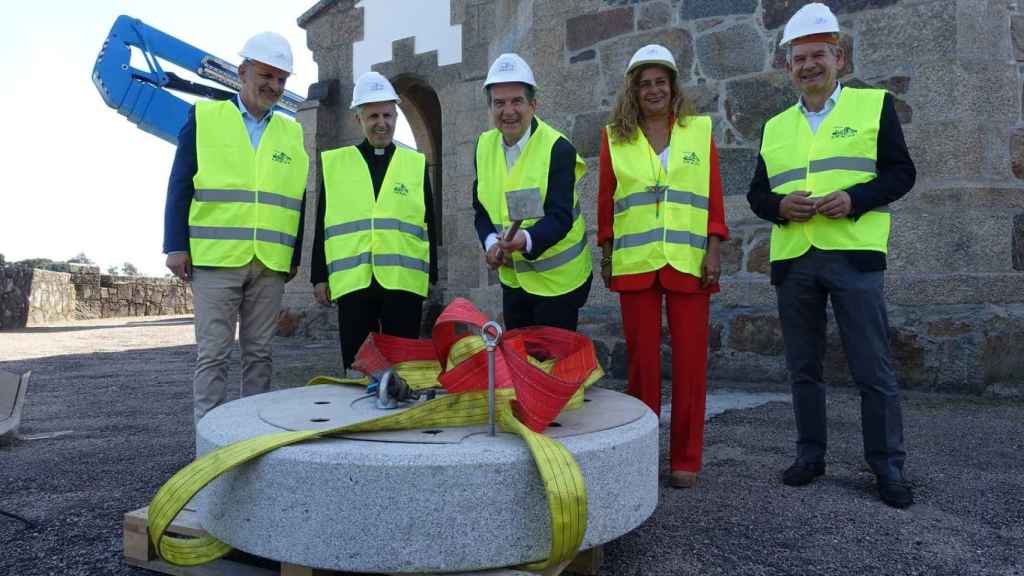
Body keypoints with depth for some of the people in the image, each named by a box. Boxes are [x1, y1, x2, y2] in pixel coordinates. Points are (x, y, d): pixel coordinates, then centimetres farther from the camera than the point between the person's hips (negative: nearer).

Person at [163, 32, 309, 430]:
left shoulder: (292, 133, 14)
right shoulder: (204, 117, 6)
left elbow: (298, 199, 14)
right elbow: (180, 185, 2)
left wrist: (295, 256, 10)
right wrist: (176, 246, -5)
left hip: (271, 264, 3)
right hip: (216, 259, -3)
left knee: (259, 353, 7)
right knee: (213, 353, 0)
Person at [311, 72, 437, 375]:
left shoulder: (416, 164, 11)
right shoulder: (334, 163, 10)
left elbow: (429, 225, 11)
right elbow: (322, 225, 11)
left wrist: (431, 276, 8)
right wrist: (319, 276, 6)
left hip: (404, 282, 0)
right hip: (352, 281, 0)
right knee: (356, 365, 5)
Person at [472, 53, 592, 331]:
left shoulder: (558, 149, -19)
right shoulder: (485, 145, 0)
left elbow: (560, 216, -26)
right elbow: (481, 208, 4)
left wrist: (526, 239, -44)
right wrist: (491, 243, -15)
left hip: (556, 278, -6)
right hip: (512, 276, 6)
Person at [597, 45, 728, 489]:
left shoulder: (699, 131, 8)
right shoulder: (614, 137, 9)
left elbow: (714, 196, 6)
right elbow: (605, 201, 9)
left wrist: (713, 250, -1)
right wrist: (606, 254, 6)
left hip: (688, 263, 0)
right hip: (635, 264, 0)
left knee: (690, 359, 2)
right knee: (642, 359, 5)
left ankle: (685, 460, 13)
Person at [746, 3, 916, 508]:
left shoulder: (874, 105, 6)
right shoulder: (774, 127, 16)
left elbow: (901, 173, 1)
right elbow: (757, 193, 14)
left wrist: (855, 198, -16)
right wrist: (779, 205, -8)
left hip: (853, 256, -3)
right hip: (791, 261, 4)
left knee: (873, 369, -1)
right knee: (803, 368, 11)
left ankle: (888, 466, 12)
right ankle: (810, 455, 23)